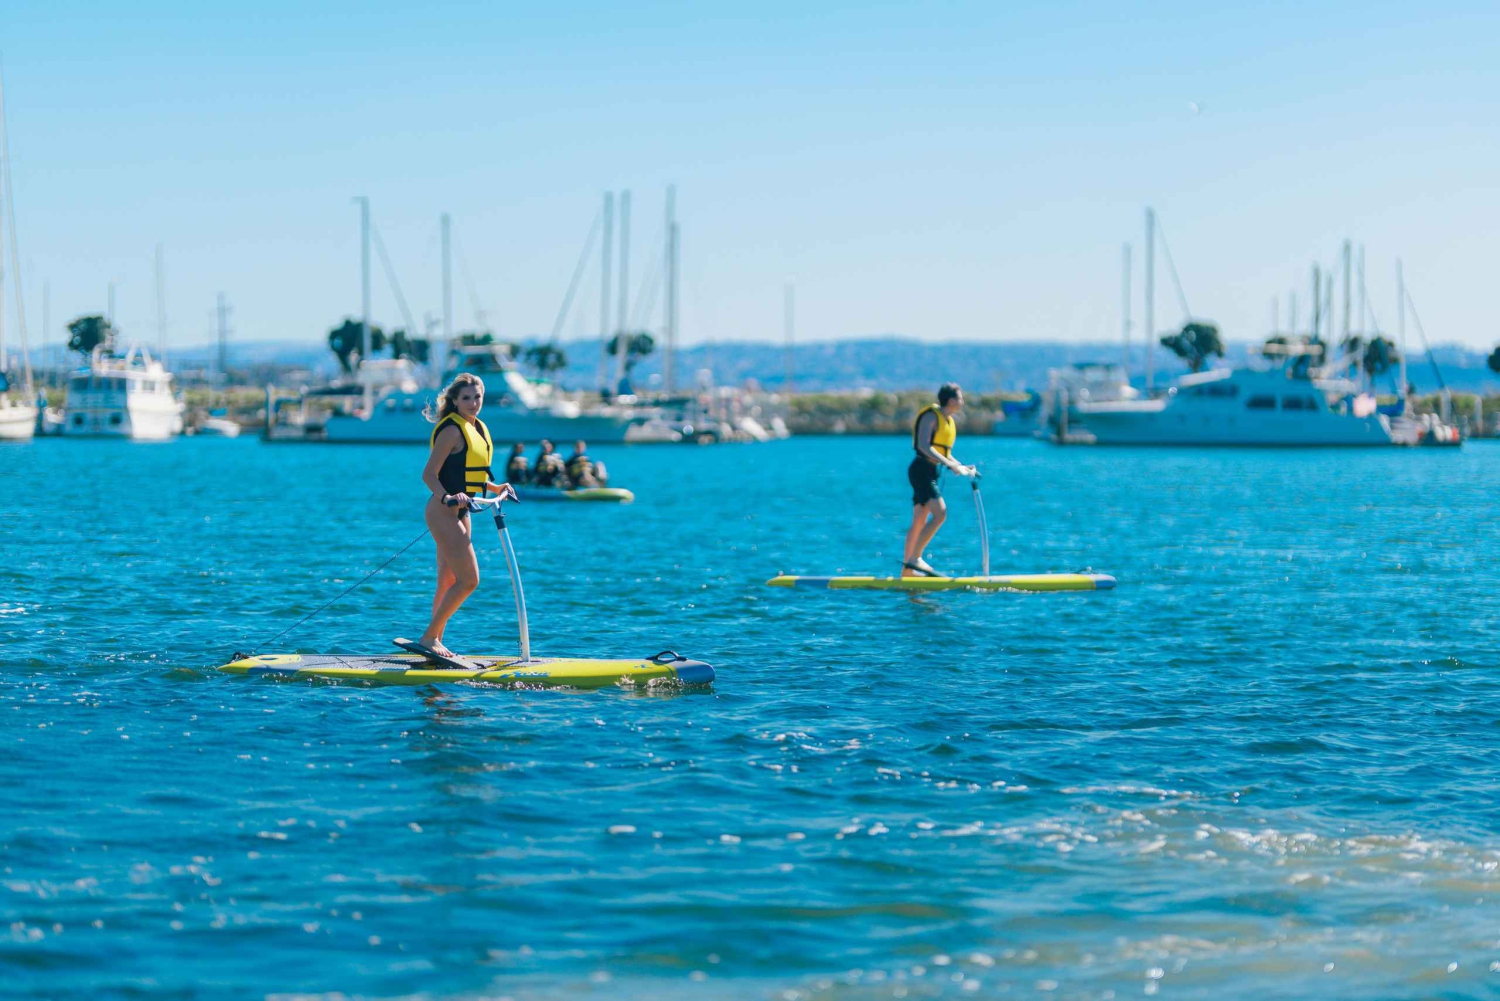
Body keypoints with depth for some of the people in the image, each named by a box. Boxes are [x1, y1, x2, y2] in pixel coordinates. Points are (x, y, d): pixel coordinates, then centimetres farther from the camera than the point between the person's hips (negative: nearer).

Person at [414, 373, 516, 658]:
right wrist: (446, 497, -36)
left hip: (459, 513, 9)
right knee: (469, 579, -12)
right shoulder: (452, 430, -15)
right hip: (443, 513, -9)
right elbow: (429, 474, -20)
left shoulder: (478, 428, 13)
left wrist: (496, 488, 14)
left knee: (449, 582, 11)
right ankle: (429, 637, -6)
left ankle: (435, 640, 17)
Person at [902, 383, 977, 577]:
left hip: (930, 473, 10)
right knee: (940, 513, -20)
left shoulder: (949, 421, 17)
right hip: (921, 470, -10)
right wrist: (951, 465, -27)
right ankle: (915, 558, -20)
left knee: (919, 521, 9)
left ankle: (907, 569, 12)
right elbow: (924, 446, -23)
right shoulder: (931, 416, -11)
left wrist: (962, 467, 11)